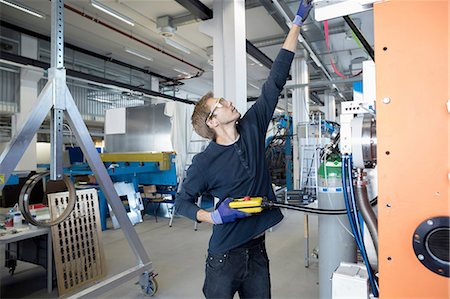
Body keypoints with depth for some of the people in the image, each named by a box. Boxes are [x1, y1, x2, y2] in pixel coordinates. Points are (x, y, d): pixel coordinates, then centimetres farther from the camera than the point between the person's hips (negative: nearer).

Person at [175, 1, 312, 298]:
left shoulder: (252, 128, -2)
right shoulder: (204, 162, -13)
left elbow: (276, 80, -3)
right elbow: (182, 202, -2)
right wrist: (214, 216, -20)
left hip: (257, 249, 4)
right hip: (225, 256, -4)